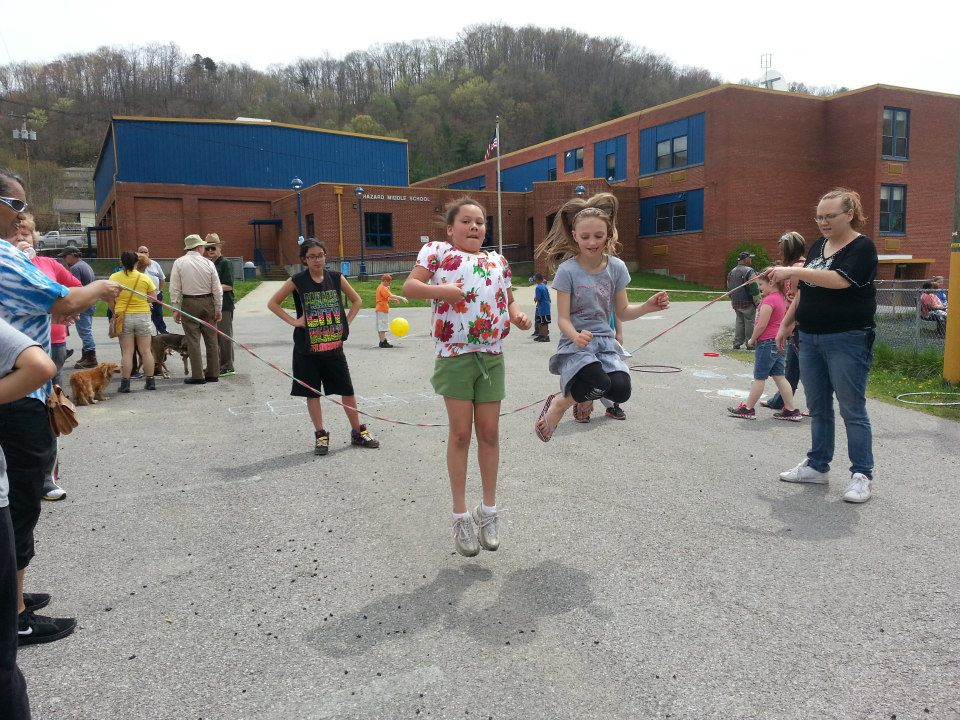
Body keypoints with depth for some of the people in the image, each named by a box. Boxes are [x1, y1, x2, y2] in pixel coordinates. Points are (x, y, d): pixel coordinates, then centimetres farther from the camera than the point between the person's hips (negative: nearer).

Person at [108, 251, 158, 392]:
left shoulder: (114, 278, -3)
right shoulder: (144, 277, -3)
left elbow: (110, 300, -3)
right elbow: (154, 299, 0)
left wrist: (115, 312, 11)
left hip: (123, 317, 0)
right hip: (143, 316, 0)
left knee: (127, 352, 4)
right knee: (146, 351, 7)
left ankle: (125, 383, 4)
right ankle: (150, 381, 11)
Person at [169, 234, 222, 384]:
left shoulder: (179, 263, -4)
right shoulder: (208, 263, -1)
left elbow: (175, 289, -5)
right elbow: (217, 289, 0)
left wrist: (176, 309, 1)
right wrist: (218, 309, 7)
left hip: (189, 304, -1)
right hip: (207, 302, 2)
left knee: (193, 340, 1)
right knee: (211, 339, 9)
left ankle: (198, 376, 1)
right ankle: (213, 373, 14)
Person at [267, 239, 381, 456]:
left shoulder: (336, 278, 1)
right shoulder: (297, 281, -4)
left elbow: (357, 300, 13)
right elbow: (272, 303, 1)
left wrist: (346, 322, 2)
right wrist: (293, 321, -8)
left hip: (334, 345, 2)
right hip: (307, 348, -1)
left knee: (347, 389, 5)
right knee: (312, 392, 6)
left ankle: (358, 432, 18)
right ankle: (320, 435, 18)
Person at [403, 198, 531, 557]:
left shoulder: (497, 260, 15)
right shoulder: (437, 251, 3)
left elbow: (508, 299, 23)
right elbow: (409, 286, -5)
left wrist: (518, 316, 1)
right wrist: (440, 290, -23)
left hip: (492, 357, 4)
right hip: (455, 356, -4)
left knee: (489, 433, 8)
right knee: (460, 434, 2)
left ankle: (488, 509, 23)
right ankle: (461, 516, 15)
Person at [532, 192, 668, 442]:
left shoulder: (617, 267, 1)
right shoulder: (567, 270, -10)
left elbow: (622, 312, 8)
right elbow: (563, 319, -11)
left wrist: (647, 307, -11)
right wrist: (576, 337, -32)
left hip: (605, 341, 4)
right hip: (575, 344, -4)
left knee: (621, 390, -21)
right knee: (600, 384, -31)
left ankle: (584, 397, 14)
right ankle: (559, 402, 2)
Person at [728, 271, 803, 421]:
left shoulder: (769, 300, -18)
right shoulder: (781, 298, 11)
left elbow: (761, 325, -20)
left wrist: (752, 339, -7)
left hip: (767, 342, -9)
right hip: (778, 341, 9)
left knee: (759, 377, 0)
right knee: (779, 377, 10)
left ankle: (748, 408, 10)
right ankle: (791, 410, 11)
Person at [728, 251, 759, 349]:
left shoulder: (732, 272, 11)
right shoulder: (749, 271, -13)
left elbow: (729, 287, 17)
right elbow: (754, 288, -17)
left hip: (735, 303, 7)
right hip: (747, 302, -7)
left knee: (739, 322, 15)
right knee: (749, 323, 3)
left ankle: (736, 343, 13)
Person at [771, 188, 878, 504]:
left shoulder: (862, 247, -9)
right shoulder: (818, 246, 13)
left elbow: (839, 280, -26)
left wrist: (793, 271, -28)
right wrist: (787, 323, 16)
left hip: (847, 341, -7)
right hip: (810, 338, 7)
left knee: (852, 409, -1)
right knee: (817, 407, 13)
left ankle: (862, 474, 8)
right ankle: (817, 465, 24)